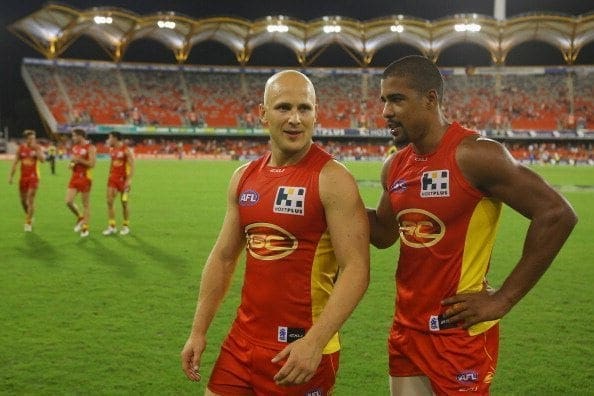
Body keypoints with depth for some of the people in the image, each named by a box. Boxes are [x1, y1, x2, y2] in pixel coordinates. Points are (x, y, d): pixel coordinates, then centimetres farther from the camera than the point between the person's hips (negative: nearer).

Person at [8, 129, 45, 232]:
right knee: (23, 200, 10)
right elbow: (15, 163, 4)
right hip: (23, 176, 3)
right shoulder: (21, 148, 2)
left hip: (33, 177, -3)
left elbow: (42, 159, -20)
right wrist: (11, 176, -1)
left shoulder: (37, 148, -4)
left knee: (31, 199, -9)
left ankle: (28, 223, -2)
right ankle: (29, 216, 34)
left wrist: (35, 148, -25)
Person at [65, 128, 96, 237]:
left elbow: (92, 164, -19)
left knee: (85, 204, 1)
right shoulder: (75, 147, 12)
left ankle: (85, 228, 9)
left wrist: (78, 160, -20)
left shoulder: (90, 148, -10)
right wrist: (72, 164, 3)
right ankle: (80, 217, 22)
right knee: (68, 201, -3)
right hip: (74, 177, 7)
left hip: (85, 178, -7)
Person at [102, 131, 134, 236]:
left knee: (124, 203, 2)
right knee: (109, 202, -2)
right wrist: (109, 176, 17)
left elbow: (132, 166, -14)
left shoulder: (126, 150, -11)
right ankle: (112, 226, 2)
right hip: (113, 178, 6)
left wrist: (129, 180, -20)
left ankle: (126, 226, 15)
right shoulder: (112, 150, 9)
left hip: (123, 179, -6)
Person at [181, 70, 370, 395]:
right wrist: (199, 330, 10)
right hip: (241, 341, 6)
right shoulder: (244, 177, 6)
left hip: (301, 349, -6)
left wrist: (314, 342, -25)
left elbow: (356, 269, -18)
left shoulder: (332, 179, -13)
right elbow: (223, 258, 13)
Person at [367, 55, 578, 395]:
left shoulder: (474, 155, -17)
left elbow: (557, 214, -19)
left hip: (461, 333, -7)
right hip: (406, 329, 7)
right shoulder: (395, 167, 6)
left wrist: (503, 300, -16)